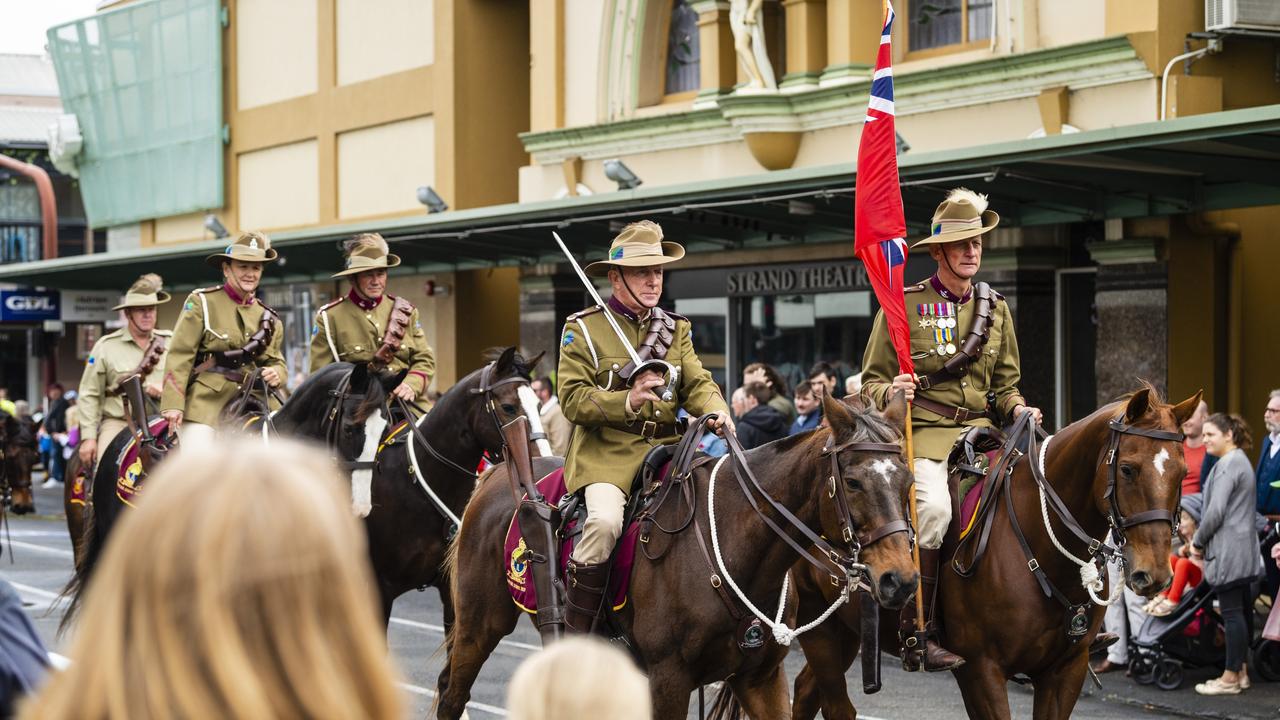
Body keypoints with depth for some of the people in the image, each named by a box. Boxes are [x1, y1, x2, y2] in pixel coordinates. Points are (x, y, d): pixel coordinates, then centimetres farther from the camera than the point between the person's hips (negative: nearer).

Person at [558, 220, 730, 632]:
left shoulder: (676, 329, 17)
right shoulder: (583, 329, 2)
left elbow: (697, 383, 7)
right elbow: (572, 398, -6)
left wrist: (716, 412, -16)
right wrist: (628, 402, -20)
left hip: (665, 448, 5)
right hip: (606, 451, -5)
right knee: (605, 520, -32)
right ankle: (576, 628, -17)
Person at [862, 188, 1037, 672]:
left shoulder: (995, 308, 16)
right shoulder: (904, 305, 3)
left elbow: (1006, 384, 22)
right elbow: (871, 381, 7)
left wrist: (1018, 410, 1)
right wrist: (890, 390, -16)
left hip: (979, 428, 4)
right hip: (921, 431, -4)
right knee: (935, 506, -32)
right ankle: (917, 626, -20)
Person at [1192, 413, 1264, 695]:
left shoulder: (1228, 464, -14)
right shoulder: (1241, 461, 19)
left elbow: (1216, 511, -19)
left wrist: (1198, 542, -6)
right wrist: (1202, 541, 17)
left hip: (1228, 551, -10)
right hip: (1244, 550, 10)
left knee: (1232, 613, -7)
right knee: (1242, 611, 12)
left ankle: (1230, 678, -5)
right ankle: (1240, 670, 17)